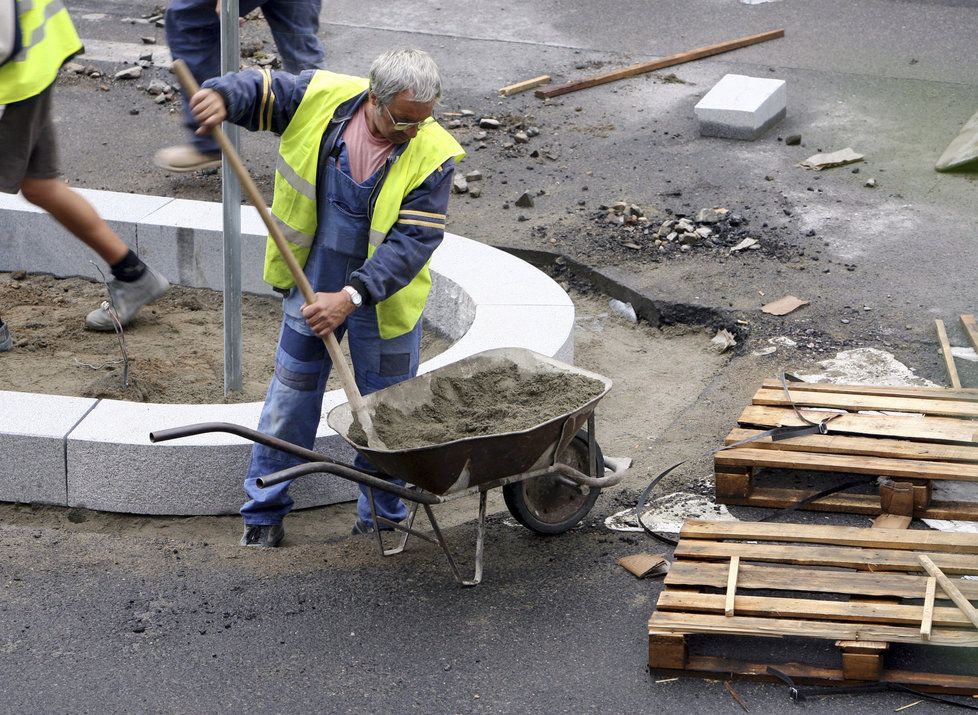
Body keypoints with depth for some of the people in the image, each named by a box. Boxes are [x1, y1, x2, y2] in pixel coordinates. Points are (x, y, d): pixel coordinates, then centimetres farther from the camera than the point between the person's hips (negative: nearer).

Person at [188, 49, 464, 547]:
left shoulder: (432, 154, -21)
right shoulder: (322, 99, -15)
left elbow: (413, 242, -24)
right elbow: (260, 89, -4)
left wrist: (352, 296, -32)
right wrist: (222, 96, -30)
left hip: (383, 301, -2)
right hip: (313, 286, 2)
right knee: (291, 398, 11)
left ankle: (382, 515, 29)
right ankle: (264, 511, 24)